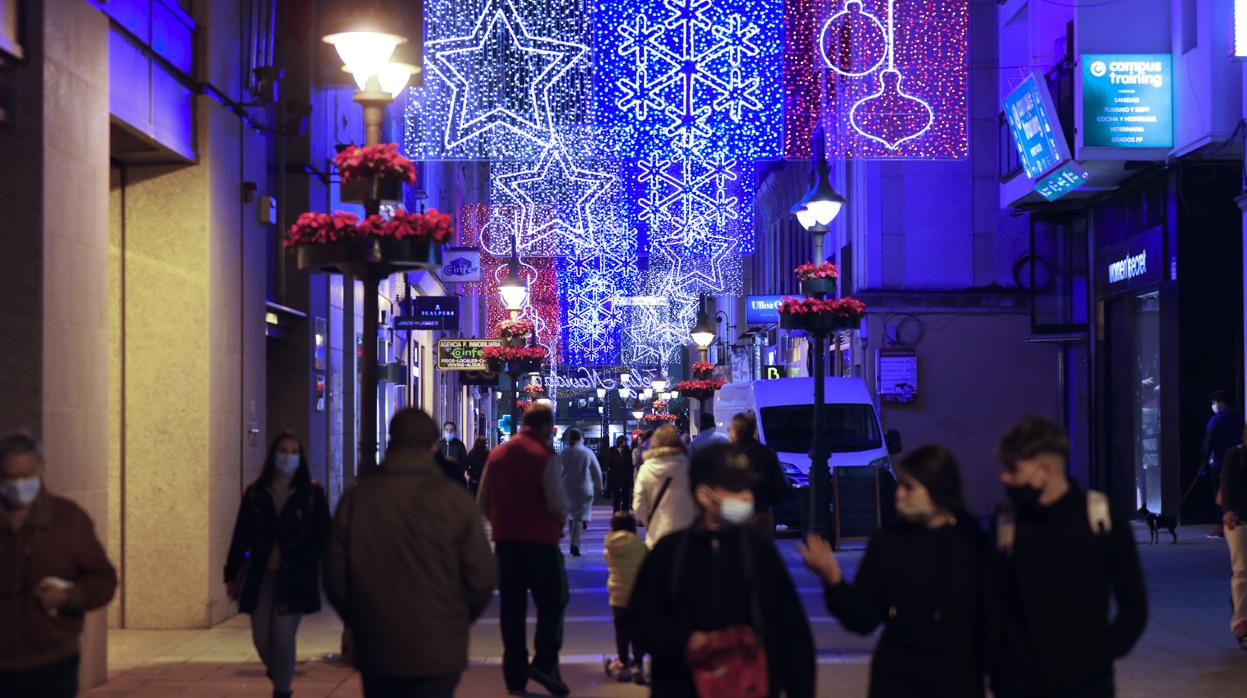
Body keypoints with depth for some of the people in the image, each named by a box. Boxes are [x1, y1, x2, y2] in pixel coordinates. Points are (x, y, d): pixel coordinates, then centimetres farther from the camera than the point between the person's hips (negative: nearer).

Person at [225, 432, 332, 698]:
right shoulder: (255, 493, 6)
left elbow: (322, 536, 0)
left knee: (283, 637, -8)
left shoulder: (312, 494, 0)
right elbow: (240, 536, 8)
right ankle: (279, 676, 34)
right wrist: (232, 575, 6)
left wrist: (305, 566, -12)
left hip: (295, 578, -3)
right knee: (261, 637, 5)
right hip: (260, 575, 3)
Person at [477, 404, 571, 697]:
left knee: (511, 608, 10)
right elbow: (556, 504, -17)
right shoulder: (544, 456, -11)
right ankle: (545, 662, -10)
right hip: (540, 540, -5)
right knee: (552, 602, 5)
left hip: (505, 540, 5)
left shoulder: (497, 454, 8)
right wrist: (561, 522, 3)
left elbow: (483, 503, 10)